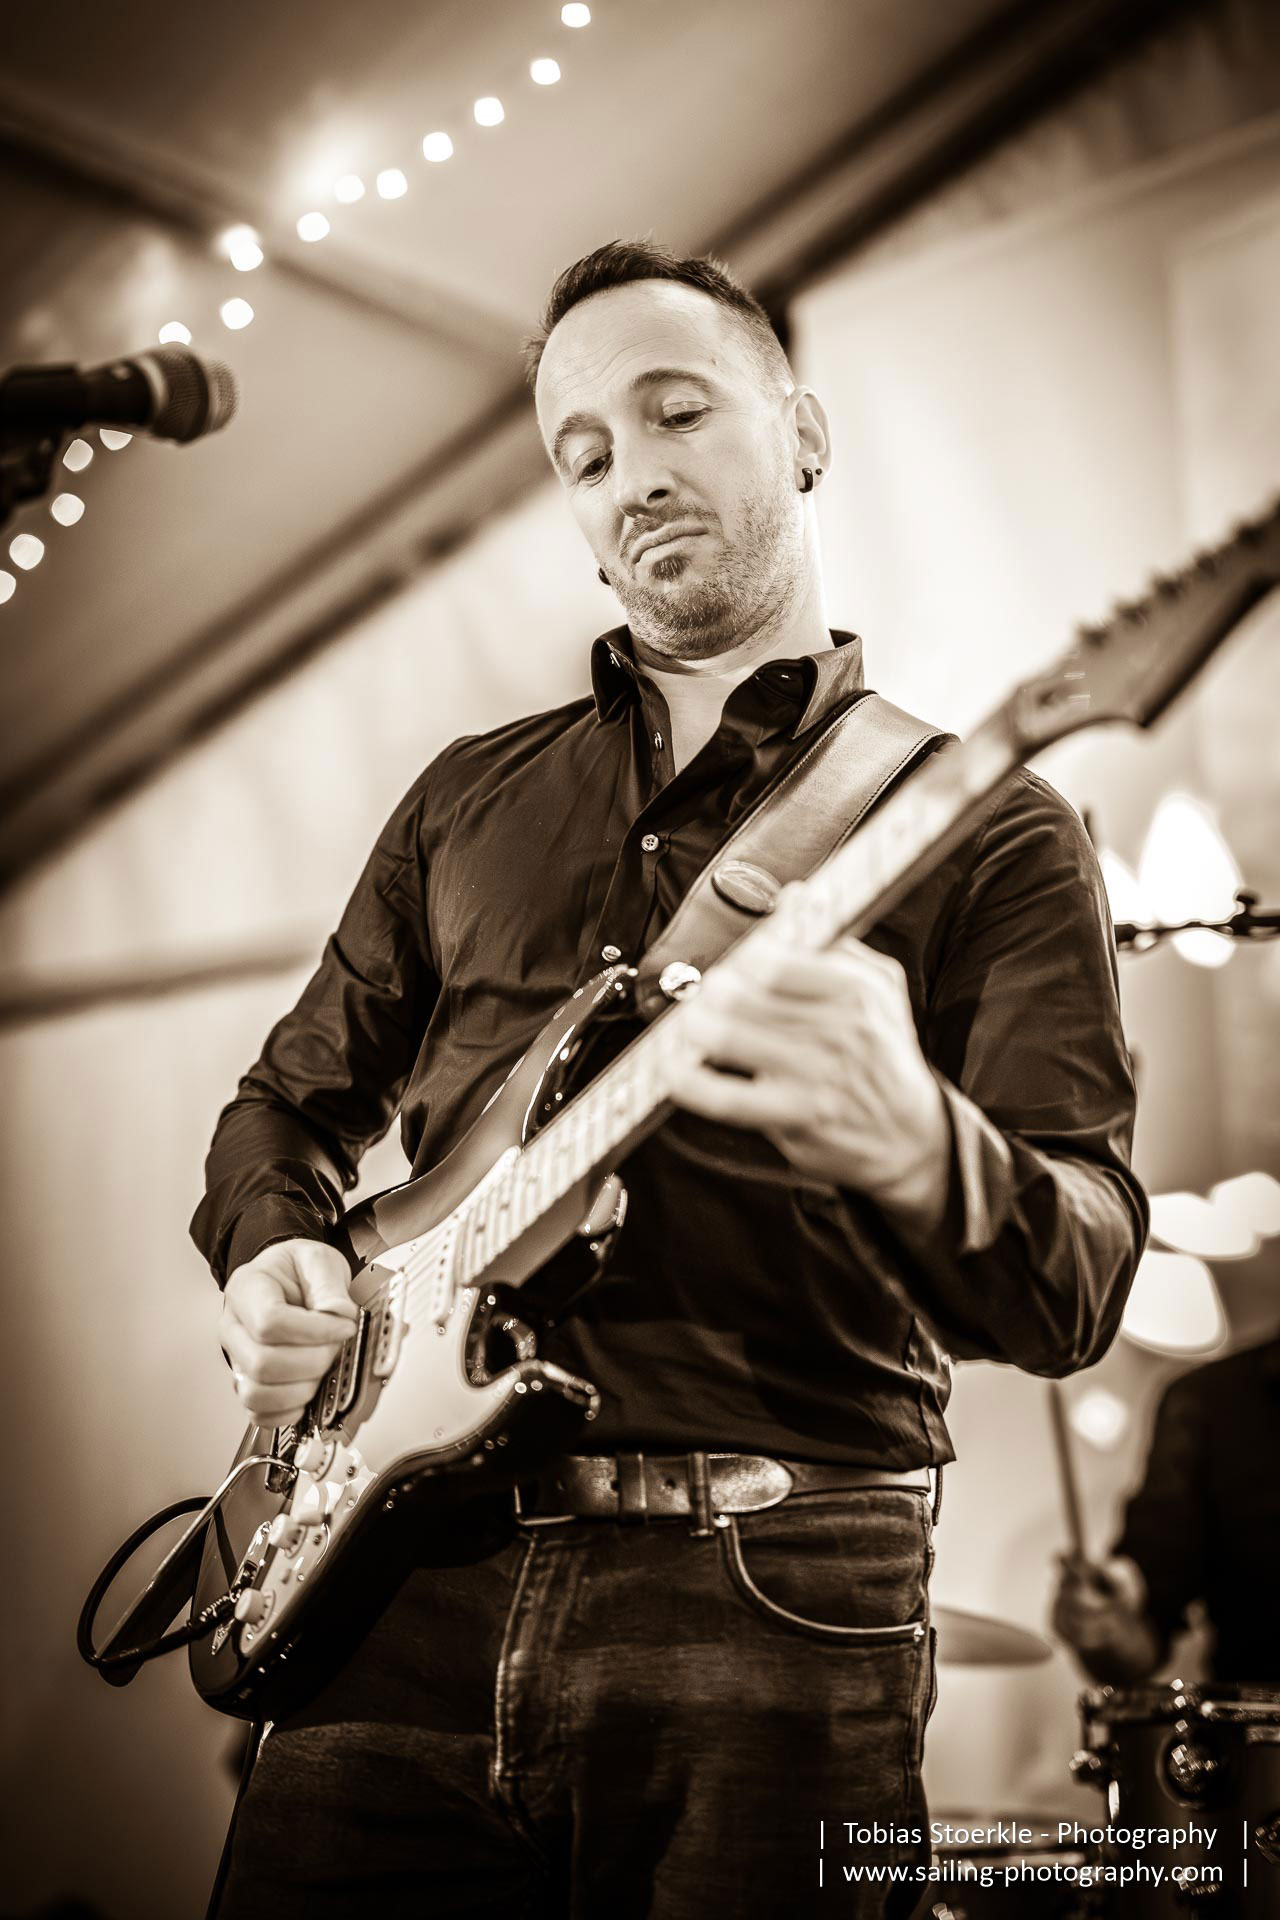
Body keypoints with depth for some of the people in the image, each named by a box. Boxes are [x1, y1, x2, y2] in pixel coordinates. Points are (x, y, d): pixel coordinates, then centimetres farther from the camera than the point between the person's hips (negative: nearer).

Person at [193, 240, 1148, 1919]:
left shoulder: (987, 832, 2)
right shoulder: (471, 801, 16)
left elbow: (1077, 1285, -9)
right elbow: (297, 1099, 26)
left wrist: (915, 1150, -31)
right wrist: (273, 1257, 3)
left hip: (770, 1615, -3)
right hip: (408, 1597, 4)